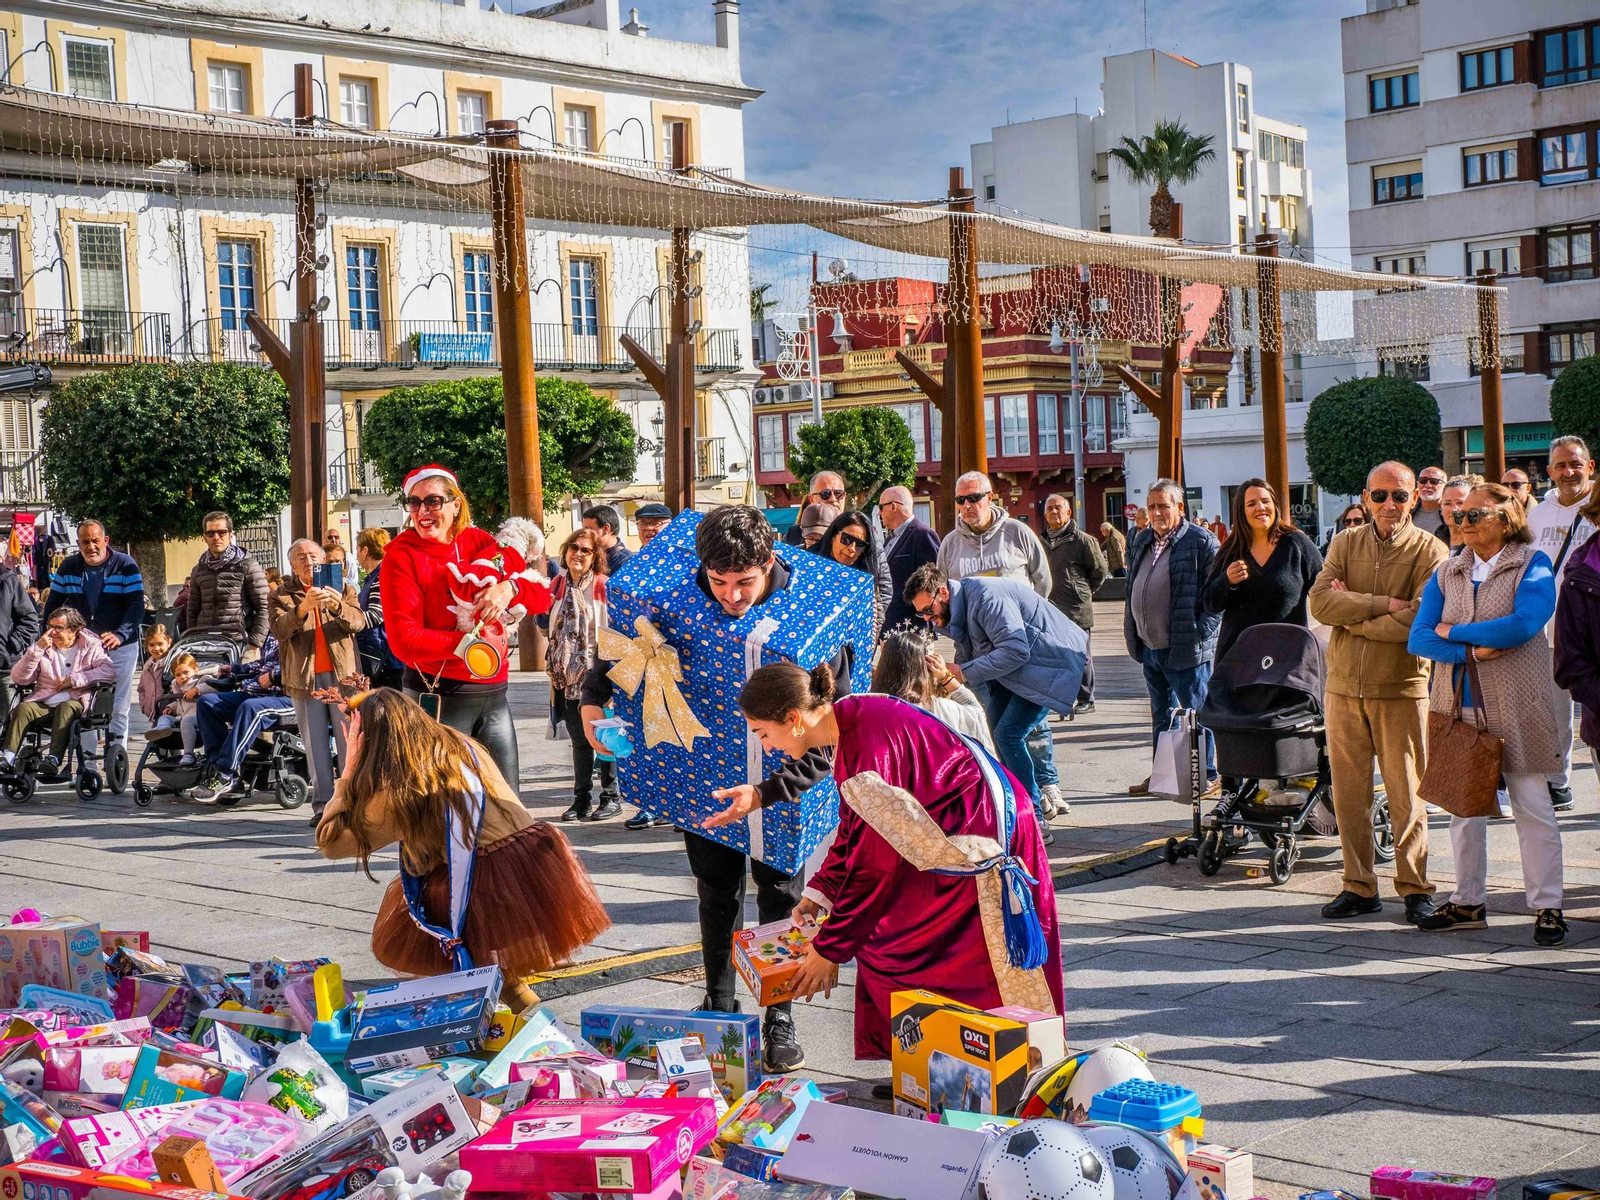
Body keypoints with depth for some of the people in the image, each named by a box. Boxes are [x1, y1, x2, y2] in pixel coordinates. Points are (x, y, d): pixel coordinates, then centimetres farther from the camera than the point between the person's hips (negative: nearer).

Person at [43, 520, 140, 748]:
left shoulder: (126, 565, -3)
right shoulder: (68, 566, 7)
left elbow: (136, 606, -8)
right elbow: (53, 605, 12)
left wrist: (120, 635, -23)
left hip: (119, 646, -3)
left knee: (118, 707, -1)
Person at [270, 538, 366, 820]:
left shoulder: (343, 589, 12)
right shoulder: (282, 596, 9)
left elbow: (358, 622, -5)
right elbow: (279, 629, -9)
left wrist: (337, 606, -26)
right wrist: (303, 608, -28)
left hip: (342, 673, 0)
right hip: (305, 677, 0)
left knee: (349, 741, -3)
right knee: (315, 744, 2)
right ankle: (323, 804, 5)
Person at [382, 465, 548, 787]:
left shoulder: (480, 543, 7)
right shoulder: (402, 556, -6)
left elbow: (541, 597, 4)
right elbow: (404, 641, -15)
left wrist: (510, 587, -17)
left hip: (494, 691, 5)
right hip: (438, 697, -5)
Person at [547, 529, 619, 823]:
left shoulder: (603, 585, -8)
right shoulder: (559, 584, 9)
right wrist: (552, 666, 15)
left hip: (596, 674, -6)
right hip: (568, 674, 6)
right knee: (579, 739, 11)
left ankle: (611, 797, 10)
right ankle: (582, 799, 18)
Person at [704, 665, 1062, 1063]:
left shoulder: (871, 747, -26)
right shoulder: (849, 721, 3)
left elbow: (873, 864, -20)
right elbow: (855, 827, 17)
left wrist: (830, 950, -12)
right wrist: (820, 889, 14)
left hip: (977, 847, -9)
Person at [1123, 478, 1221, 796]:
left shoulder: (1200, 541, -9)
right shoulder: (1141, 541, 14)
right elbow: (1132, 589, 21)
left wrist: (1201, 633, -17)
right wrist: (1132, 633, 14)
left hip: (1185, 649, -7)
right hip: (1150, 647, 8)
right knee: (1161, 714, 16)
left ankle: (1207, 776, 10)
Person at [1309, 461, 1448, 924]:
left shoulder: (1431, 551, -3)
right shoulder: (1345, 544, 9)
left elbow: (1419, 621, -16)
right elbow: (1320, 600, -6)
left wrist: (1351, 616, -9)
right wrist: (1383, 603, -15)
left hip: (1402, 687, -3)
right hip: (1344, 684, 3)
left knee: (1405, 792, 1)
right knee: (1349, 791, 6)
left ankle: (1415, 887, 13)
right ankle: (1359, 886, 16)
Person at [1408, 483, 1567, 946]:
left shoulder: (1532, 566, -3)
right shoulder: (1448, 573, 11)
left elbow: (1523, 625, -20)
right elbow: (1418, 638, 1)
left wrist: (1453, 632, -10)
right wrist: (1472, 651, -15)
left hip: (1517, 705, -5)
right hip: (1458, 702, 5)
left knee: (1532, 806, -1)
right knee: (1463, 804, 10)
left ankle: (1547, 908, 6)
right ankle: (1467, 902, 20)